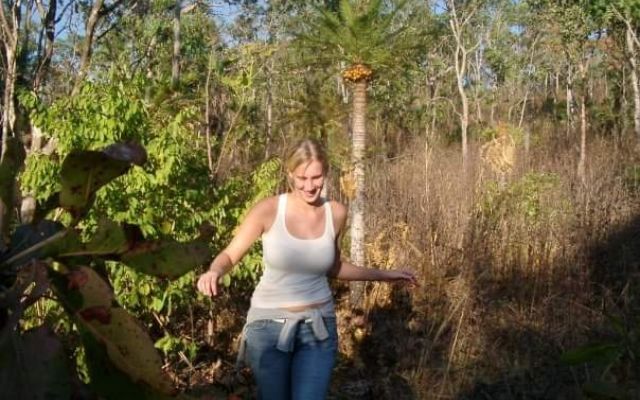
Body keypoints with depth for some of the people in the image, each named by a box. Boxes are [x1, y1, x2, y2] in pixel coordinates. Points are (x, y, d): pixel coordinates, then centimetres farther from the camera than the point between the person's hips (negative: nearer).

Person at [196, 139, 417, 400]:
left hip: (318, 328, 2)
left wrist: (384, 275, 13)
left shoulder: (336, 213, -3)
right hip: (269, 325, -1)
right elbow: (229, 255, -4)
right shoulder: (269, 210, -13)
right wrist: (214, 272, -26)